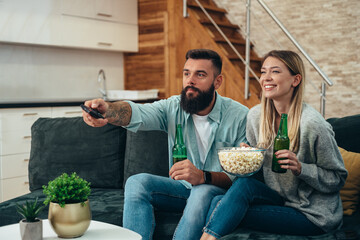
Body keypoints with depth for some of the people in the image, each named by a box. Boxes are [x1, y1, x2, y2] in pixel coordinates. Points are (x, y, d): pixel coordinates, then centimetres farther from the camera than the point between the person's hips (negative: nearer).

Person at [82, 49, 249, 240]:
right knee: (137, 182, -19)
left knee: (202, 192, -36)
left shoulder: (240, 116, -13)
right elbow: (138, 113, -25)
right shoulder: (173, 107, -5)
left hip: (217, 190, -3)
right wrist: (108, 111, -49)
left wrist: (203, 177, -34)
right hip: (181, 188, 4)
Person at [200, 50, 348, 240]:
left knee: (244, 186, -23)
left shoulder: (312, 124, -19)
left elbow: (337, 178, -9)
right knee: (219, 202, -19)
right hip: (279, 200, 5)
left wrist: (300, 168, -25)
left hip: (313, 215, -5)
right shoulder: (255, 115, -1)